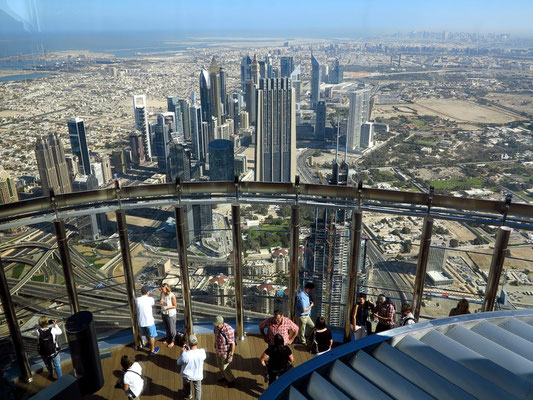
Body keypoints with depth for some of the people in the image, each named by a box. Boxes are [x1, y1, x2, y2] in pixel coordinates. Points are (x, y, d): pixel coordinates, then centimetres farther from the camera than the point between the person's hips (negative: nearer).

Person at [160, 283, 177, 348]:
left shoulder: (172, 296, -26)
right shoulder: (162, 294, -10)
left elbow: (174, 306, -16)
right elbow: (160, 301, 5)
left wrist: (167, 307, -28)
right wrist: (160, 302, -17)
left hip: (170, 314, -6)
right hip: (163, 313, 6)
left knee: (171, 328, 10)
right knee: (166, 327, 23)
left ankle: (172, 341, 27)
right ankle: (168, 338, 44)